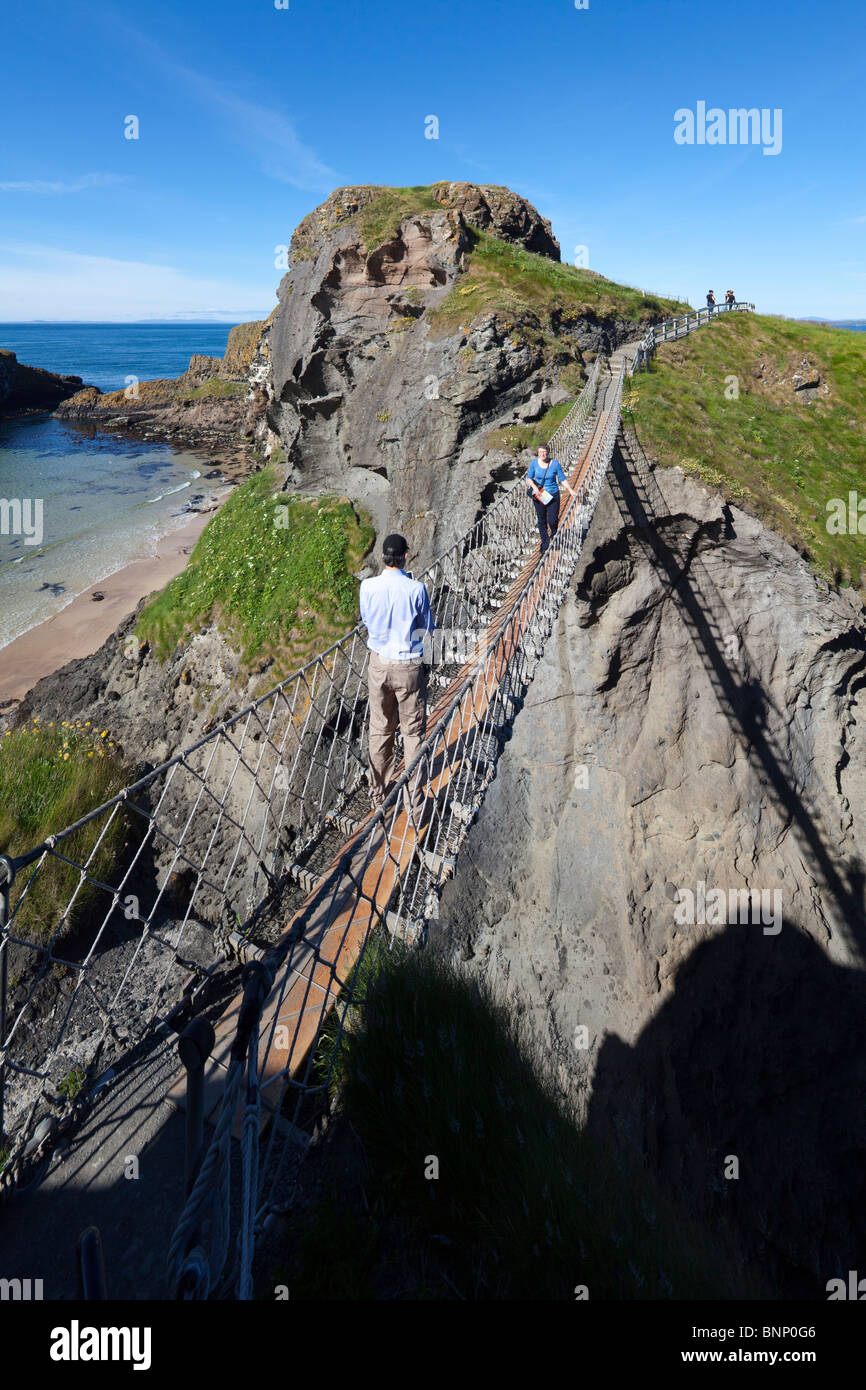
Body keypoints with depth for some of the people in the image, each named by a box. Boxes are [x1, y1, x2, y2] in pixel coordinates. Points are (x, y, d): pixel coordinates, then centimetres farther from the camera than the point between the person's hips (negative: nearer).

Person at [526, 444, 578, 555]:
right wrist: (534, 487, -17)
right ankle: (545, 542, 28)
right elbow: (529, 478, 2)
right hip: (539, 495, 2)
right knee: (541, 521, 9)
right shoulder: (534, 463, -3)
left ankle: (554, 531, 30)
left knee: (552, 520, -8)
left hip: (553, 495, -2)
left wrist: (571, 490, -8)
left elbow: (563, 479, 0)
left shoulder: (555, 464, -7)